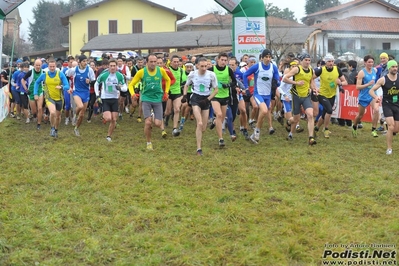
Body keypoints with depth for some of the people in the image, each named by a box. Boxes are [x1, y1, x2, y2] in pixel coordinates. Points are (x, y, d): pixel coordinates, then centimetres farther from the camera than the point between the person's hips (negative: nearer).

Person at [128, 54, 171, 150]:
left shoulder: (161, 70, -3)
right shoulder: (141, 72, -7)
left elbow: (168, 80, 18)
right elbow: (131, 84, 0)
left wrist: (166, 92, 9)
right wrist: (133, 94, -18)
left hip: (158, 99, 1)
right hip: (146, 99, -1)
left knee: (157, 124, -8)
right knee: (148, 123, -13)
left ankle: (161, 123, 32)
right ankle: (149, 143, 9)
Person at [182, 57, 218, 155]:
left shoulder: (211, 75, -9)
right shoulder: (192, 74, -7)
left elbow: (216, 89, 0)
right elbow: (186, 85, 12)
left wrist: (207, 99, -10)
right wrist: (184, 95, -4)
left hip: (206, 100, 2)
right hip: (195, 98, -2)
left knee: (204, 128, 4)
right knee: (200, 124, -20)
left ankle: (199, 137, 39)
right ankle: (199, 149, -16)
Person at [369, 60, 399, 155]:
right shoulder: (383, 79, -10)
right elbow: (371, 90, -8)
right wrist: (376, 97, -28)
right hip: (387, 105, -3)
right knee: (391, 127, -16)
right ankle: (389, 148, -2)